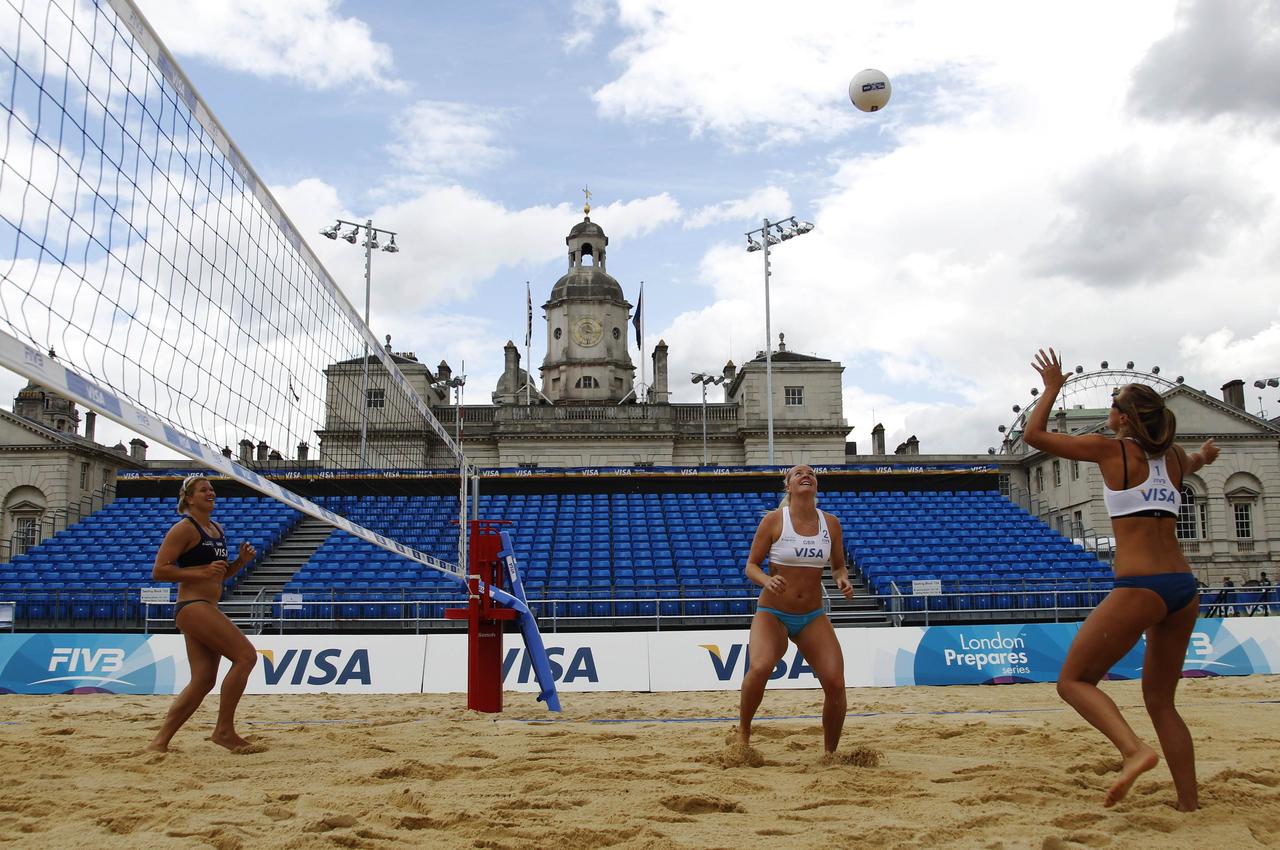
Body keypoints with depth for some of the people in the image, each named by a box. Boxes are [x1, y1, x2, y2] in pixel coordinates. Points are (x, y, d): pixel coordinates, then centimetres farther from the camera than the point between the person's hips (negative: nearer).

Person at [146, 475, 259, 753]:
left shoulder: (218, 530, 18)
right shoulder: (184, 529, -7)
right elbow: (159, 571, -14)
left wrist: (241, 561, 8)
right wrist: (202, 573, -20)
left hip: (207, 610, 9)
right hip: (193, 607, -9)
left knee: (203, 679, 6)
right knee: (245, 655, -14)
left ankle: (160, 741, 11)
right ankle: (224, 729, -7)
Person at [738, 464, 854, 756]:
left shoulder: (830, 523, 2)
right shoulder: (773, 520, -7)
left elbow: (838, 566, 15)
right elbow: (751, 565, -3)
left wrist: (843, 579, -9)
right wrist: (767, 581, -25)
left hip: (813, 617, 3)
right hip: (772, 614, -3)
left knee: (836, 683, -12)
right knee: (759, 669, -31)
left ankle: (830, 753, 12)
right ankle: (743, 732, -4)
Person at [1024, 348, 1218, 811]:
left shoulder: (1111, 448, -2)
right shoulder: (1173, 456, 14)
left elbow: (1034, 434, 5)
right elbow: (1190, 463, 42)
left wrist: (1052, 388, 19)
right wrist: (1202, 455, 65)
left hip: (1140, 588, -7)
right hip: (1184, 587, 7)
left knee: (1073, 680, 2)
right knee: (1160, 701, 18)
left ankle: (1134, 749, -21)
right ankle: (1190, 804, 16)